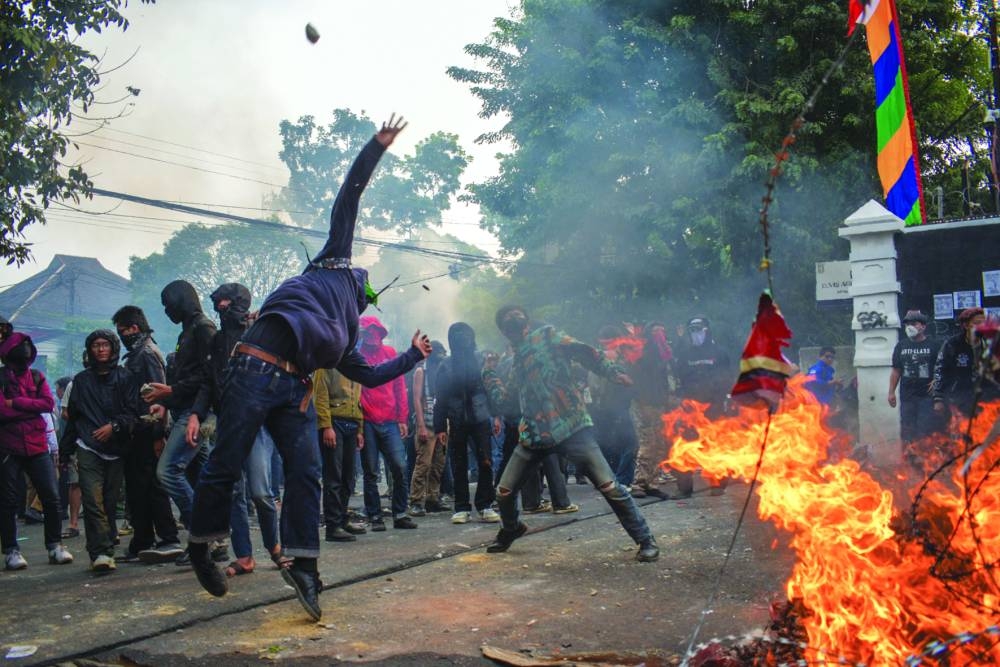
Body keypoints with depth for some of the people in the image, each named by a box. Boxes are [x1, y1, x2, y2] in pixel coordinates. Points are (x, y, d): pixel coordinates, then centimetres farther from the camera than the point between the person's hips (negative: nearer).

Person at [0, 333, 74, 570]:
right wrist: (32, 408, -7)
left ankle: (54, 546, 11)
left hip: (37, 446, 3)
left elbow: (49, 403, -4)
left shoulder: (37, 376, 11)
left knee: (51, 497, 0)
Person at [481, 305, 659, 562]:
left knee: (608, 486, -13)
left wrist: (613, 372, -17)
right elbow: (500, 398, 19)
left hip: (570, 426, -5)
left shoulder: (546, 335, 4)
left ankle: (645, 540, 1)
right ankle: (509, 531, 38)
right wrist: (489, 371, 3)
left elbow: (583, 352, -5)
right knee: (504, 491, 7)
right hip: (534, 433, 5)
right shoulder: (510, 359, 18)